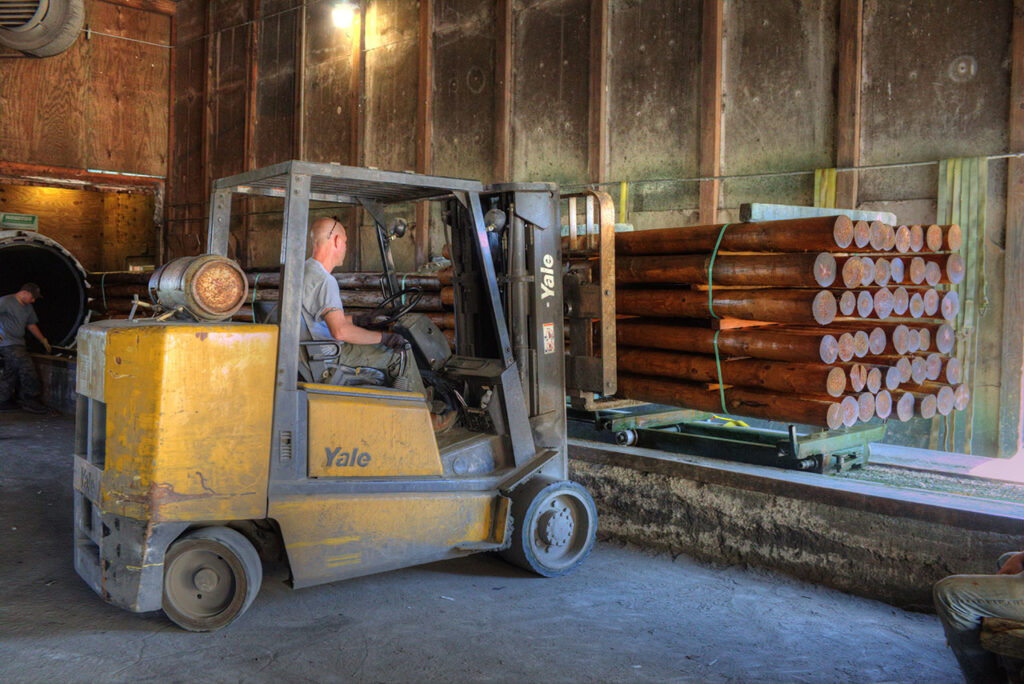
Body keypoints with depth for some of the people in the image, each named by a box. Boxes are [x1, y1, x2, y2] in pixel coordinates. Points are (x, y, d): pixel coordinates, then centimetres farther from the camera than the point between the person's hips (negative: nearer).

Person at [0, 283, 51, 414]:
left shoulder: (28, 307, 19)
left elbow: (31, 325, 28)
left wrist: (43, 340, 29)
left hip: (18, 344, 9)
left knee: (12, 373, 7)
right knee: (27, 368, -14)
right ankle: (30, 401, -7)